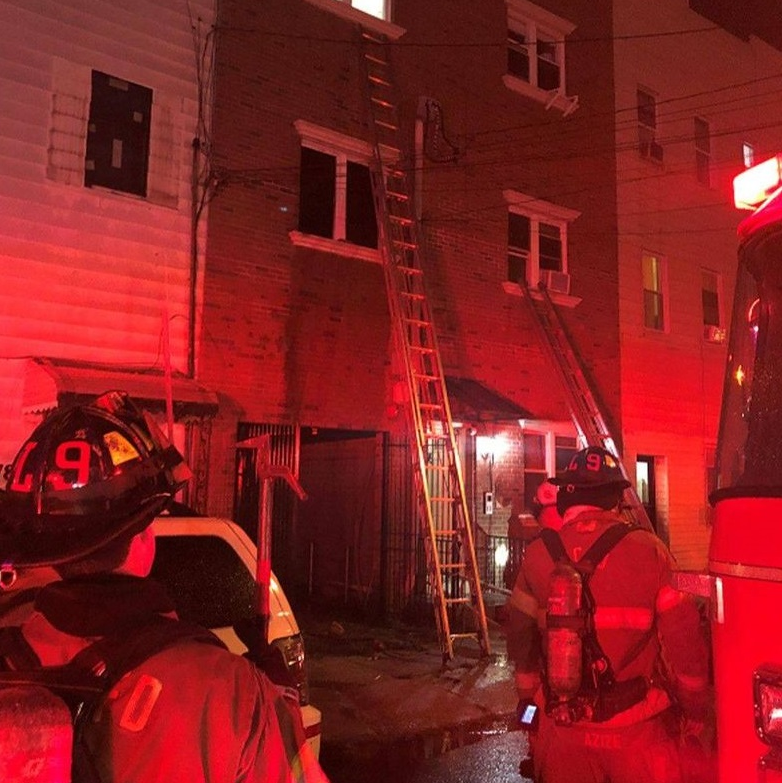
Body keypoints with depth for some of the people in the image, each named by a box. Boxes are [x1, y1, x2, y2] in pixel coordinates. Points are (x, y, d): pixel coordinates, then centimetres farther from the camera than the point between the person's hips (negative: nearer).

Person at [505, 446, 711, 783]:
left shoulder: (538, 555, -6)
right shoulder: (648, 551, -12)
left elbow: (519, 637, 4)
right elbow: (684, 639, -9)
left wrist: (529, 699, 21)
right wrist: (695, 708, 7)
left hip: (563, 732, 2)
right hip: (637, 730, -1)